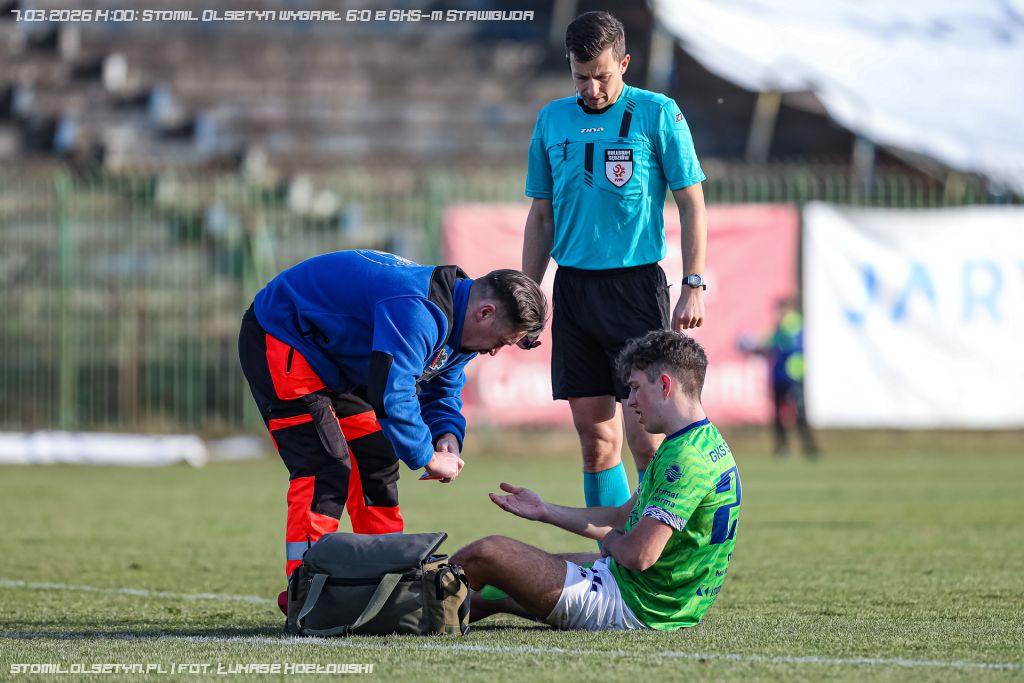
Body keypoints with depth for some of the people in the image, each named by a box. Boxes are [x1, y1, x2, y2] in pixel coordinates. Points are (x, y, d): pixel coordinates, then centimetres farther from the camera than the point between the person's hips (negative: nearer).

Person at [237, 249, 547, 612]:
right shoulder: (417, 311, -35)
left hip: (336, 364, 11)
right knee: (325, 468, -19)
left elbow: (442, 390, 14)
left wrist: (447, 435, -7)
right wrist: (427, 457, -26)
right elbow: (391, 396, -39)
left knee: (376, 464, 9)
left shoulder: (457, 323, 0)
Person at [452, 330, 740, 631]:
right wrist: (545, 511, 20)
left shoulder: (687, 458, -22)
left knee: (487, 553, -8)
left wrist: (611, 540, -3)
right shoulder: (705, 442, 14)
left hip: (630, 605, -11)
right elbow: (622, 517, 21)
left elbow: (639, 555, -27)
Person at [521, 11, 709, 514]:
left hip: (636, 284, -4)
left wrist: (693, 288, -8)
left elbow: (692, 204, -1)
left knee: (645, 437, -9)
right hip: (572, 285, 4)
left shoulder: (658, 114, -2)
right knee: (595, 436, 5)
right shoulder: (552, 119, 10)